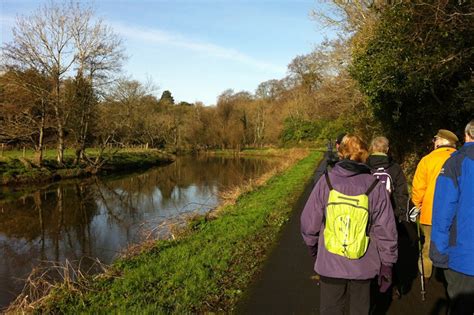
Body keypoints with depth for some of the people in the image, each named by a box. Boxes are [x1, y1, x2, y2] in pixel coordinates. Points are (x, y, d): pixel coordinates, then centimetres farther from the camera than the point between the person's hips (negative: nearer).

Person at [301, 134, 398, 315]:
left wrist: (313, 248, 12)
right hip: (363, 266, 1)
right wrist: (387, 265, 5)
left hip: (330, 264, 0)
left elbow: (309, 223, -6)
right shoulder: (375, 186, -11)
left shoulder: (326, 181, -11)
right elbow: (386, 231, -8)